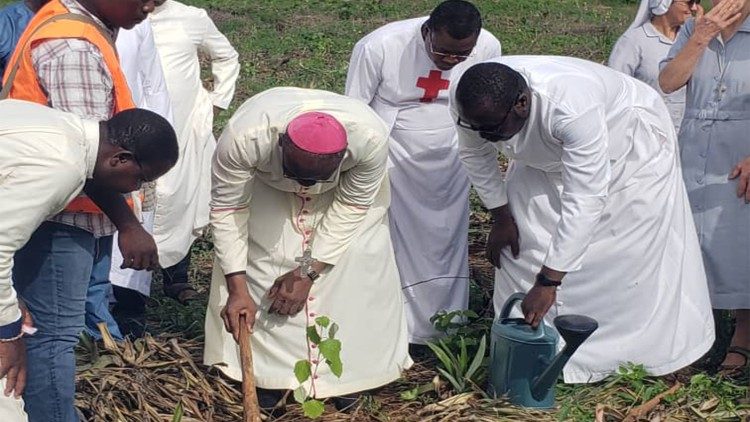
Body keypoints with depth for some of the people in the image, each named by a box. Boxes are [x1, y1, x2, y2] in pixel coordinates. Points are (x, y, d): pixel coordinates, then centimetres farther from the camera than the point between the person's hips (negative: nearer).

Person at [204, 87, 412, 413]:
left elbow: (351, 207, -25)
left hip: (346, 187, 0)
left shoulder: (370, 137, -40)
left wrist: (307, 271, -25)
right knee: (258, 257, -10)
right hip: (265, 183, 0)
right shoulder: (243, 137, -42)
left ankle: (346, 368, 9)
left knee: (355, 260, -10)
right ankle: (267, 367, 8)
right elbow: (227, 209, -29)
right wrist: (237, 289, -30)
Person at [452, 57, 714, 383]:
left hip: (631, 148, -5)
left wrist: (548, 282, -44)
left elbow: (584, 202, -45)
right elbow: (475, 155, -5)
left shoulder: (571, 105, -47)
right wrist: (500, 217, -2)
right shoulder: (470, 103, -29)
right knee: (521, 241, -1)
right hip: (546, 157, 6)